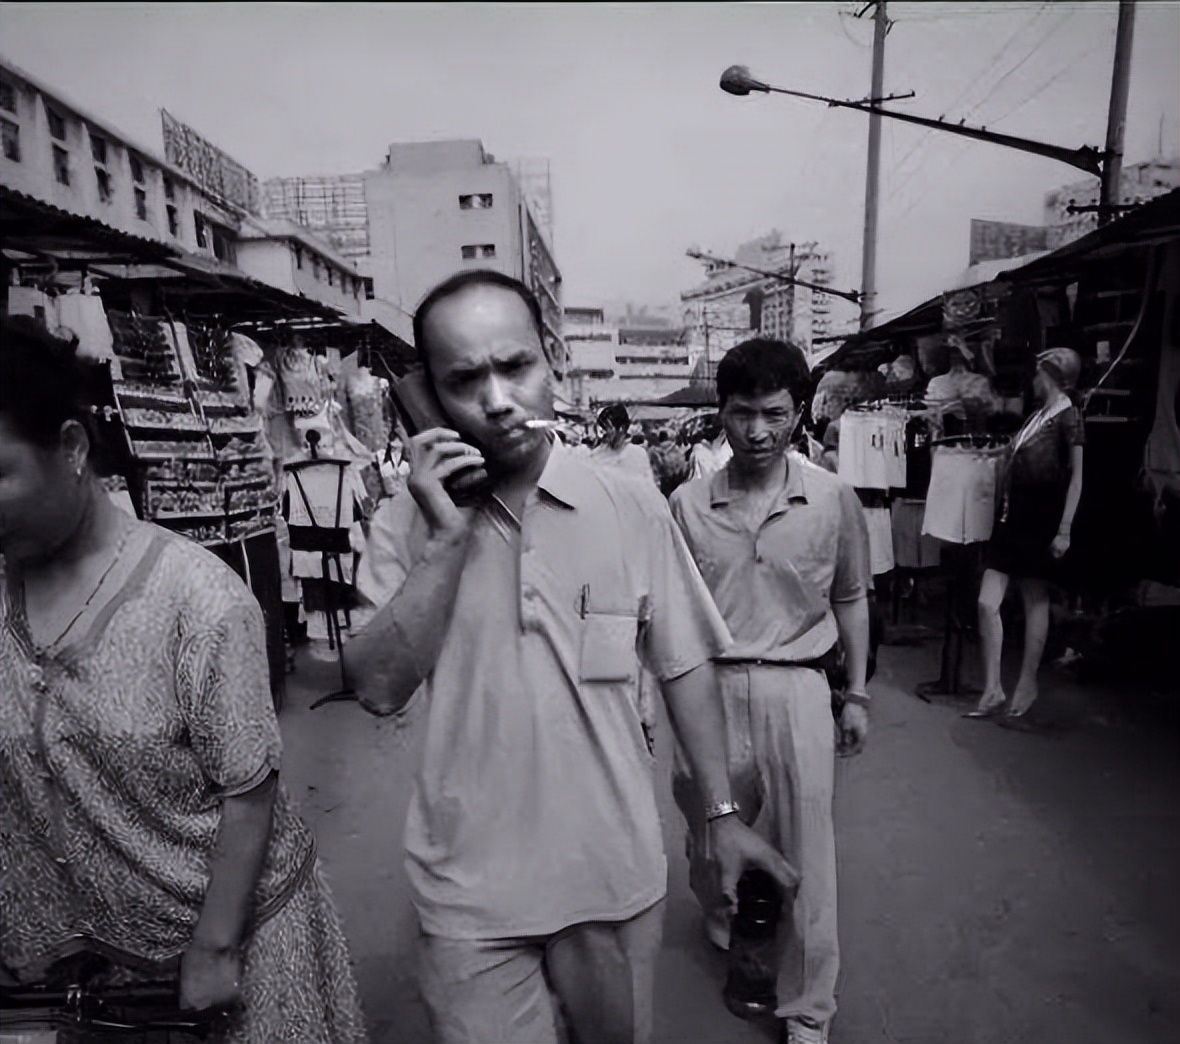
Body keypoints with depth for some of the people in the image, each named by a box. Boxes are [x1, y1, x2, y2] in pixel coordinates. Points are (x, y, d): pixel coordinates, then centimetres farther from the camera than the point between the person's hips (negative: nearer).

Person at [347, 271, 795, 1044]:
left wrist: (723, 815, 1)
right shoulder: (407, 525, -7)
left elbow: (685, 668, -2)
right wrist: (446, 538, -22)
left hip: (615, 871, 1)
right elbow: (380, 690, -14)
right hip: (470, 889, 0)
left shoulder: (634, 508, -10)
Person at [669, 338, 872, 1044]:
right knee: (710, 831, 17)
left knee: (806, 847, 6)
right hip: (710, 686, 1)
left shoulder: (835, 499, -4)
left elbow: (851, 600, 8)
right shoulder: (688, 504, -5)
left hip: (798, 687, -1)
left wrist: (858, 695, 9)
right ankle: (725, 928, 51)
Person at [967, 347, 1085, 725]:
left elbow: (1076, 478, -10)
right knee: (987, 603, -1)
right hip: (1011, 519, 7)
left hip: (1040, 524, -6)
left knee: (1035, 604, 7)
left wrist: (1064, 530, -16)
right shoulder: (1036, 415, 13)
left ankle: (1026, 688, 21)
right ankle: (992, 691, 6)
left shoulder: (1068, 417, -7)